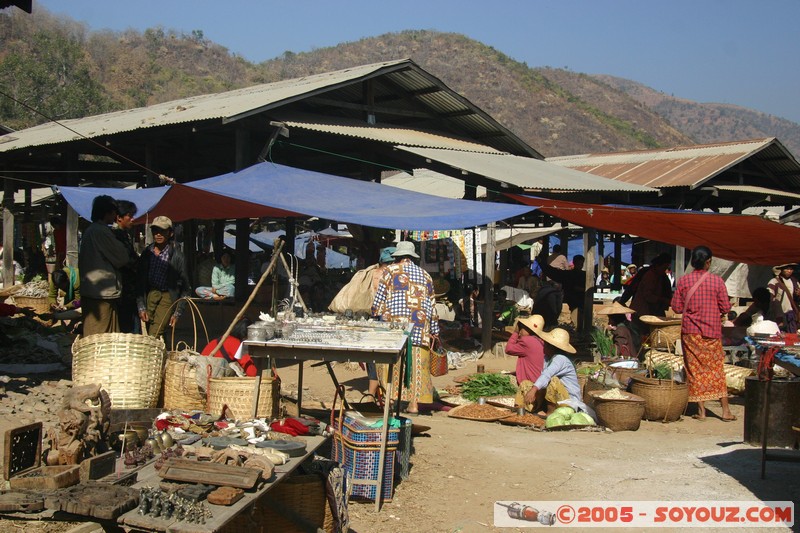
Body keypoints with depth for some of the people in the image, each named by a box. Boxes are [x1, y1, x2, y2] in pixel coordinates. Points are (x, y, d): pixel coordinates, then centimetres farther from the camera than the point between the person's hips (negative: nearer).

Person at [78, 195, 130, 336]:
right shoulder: (102, 231, -14)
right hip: (103, 292, -10)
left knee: (92, 334, 11)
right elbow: (122, 258, -9)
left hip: (88, 291, 10)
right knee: (103, 339, -7)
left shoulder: (89, 231, 15)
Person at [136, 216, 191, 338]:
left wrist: (177, 313, -6)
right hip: (148, 295, 4)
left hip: (167, 297, -4)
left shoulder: (177, 256, -2)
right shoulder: (146, 254, 8)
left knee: (153, 337, -17)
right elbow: (139, 282, 9)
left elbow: (184, 288, -1)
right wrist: (141, 308, 1)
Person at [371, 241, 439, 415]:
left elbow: (379, 298, 0)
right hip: (421, 326, 4)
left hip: (396, 322, -3)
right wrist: (434, 330, 21)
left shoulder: (391, 270, 4)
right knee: (417, 363, 3)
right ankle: (414, 403, 2)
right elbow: (431, 305, 17)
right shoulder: (425, 275, 17)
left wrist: (375, 316, 10)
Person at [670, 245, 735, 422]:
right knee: (716, 368, 9)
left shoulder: (683, 281, -5)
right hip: (712, 331, 0)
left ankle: (701, 411, 6)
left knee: (695, 369, 6)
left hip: (690, 331, 0)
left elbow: (676, 307, -2)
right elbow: (725, 308, -5)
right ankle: (726, 410, 11)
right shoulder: (717, 281, -8)